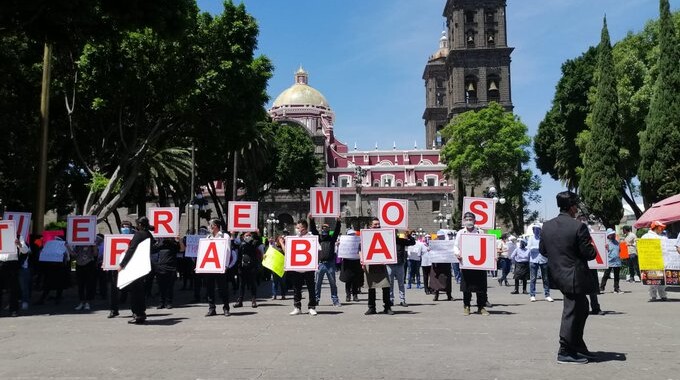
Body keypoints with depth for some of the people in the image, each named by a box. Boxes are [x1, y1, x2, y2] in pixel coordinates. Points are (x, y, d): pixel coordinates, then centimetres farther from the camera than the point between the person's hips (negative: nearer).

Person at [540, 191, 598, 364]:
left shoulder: (547, 226, 1)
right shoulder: (579, 226, -18)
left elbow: (542, 250, 8)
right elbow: (589, 253, -16)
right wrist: (593, 249, 6)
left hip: (558, 275, 8)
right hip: (575, 277, -8)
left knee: (581, 309, 22)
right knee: (572, 312, 2)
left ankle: (579, 347, 30)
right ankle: (565, 352, 8)